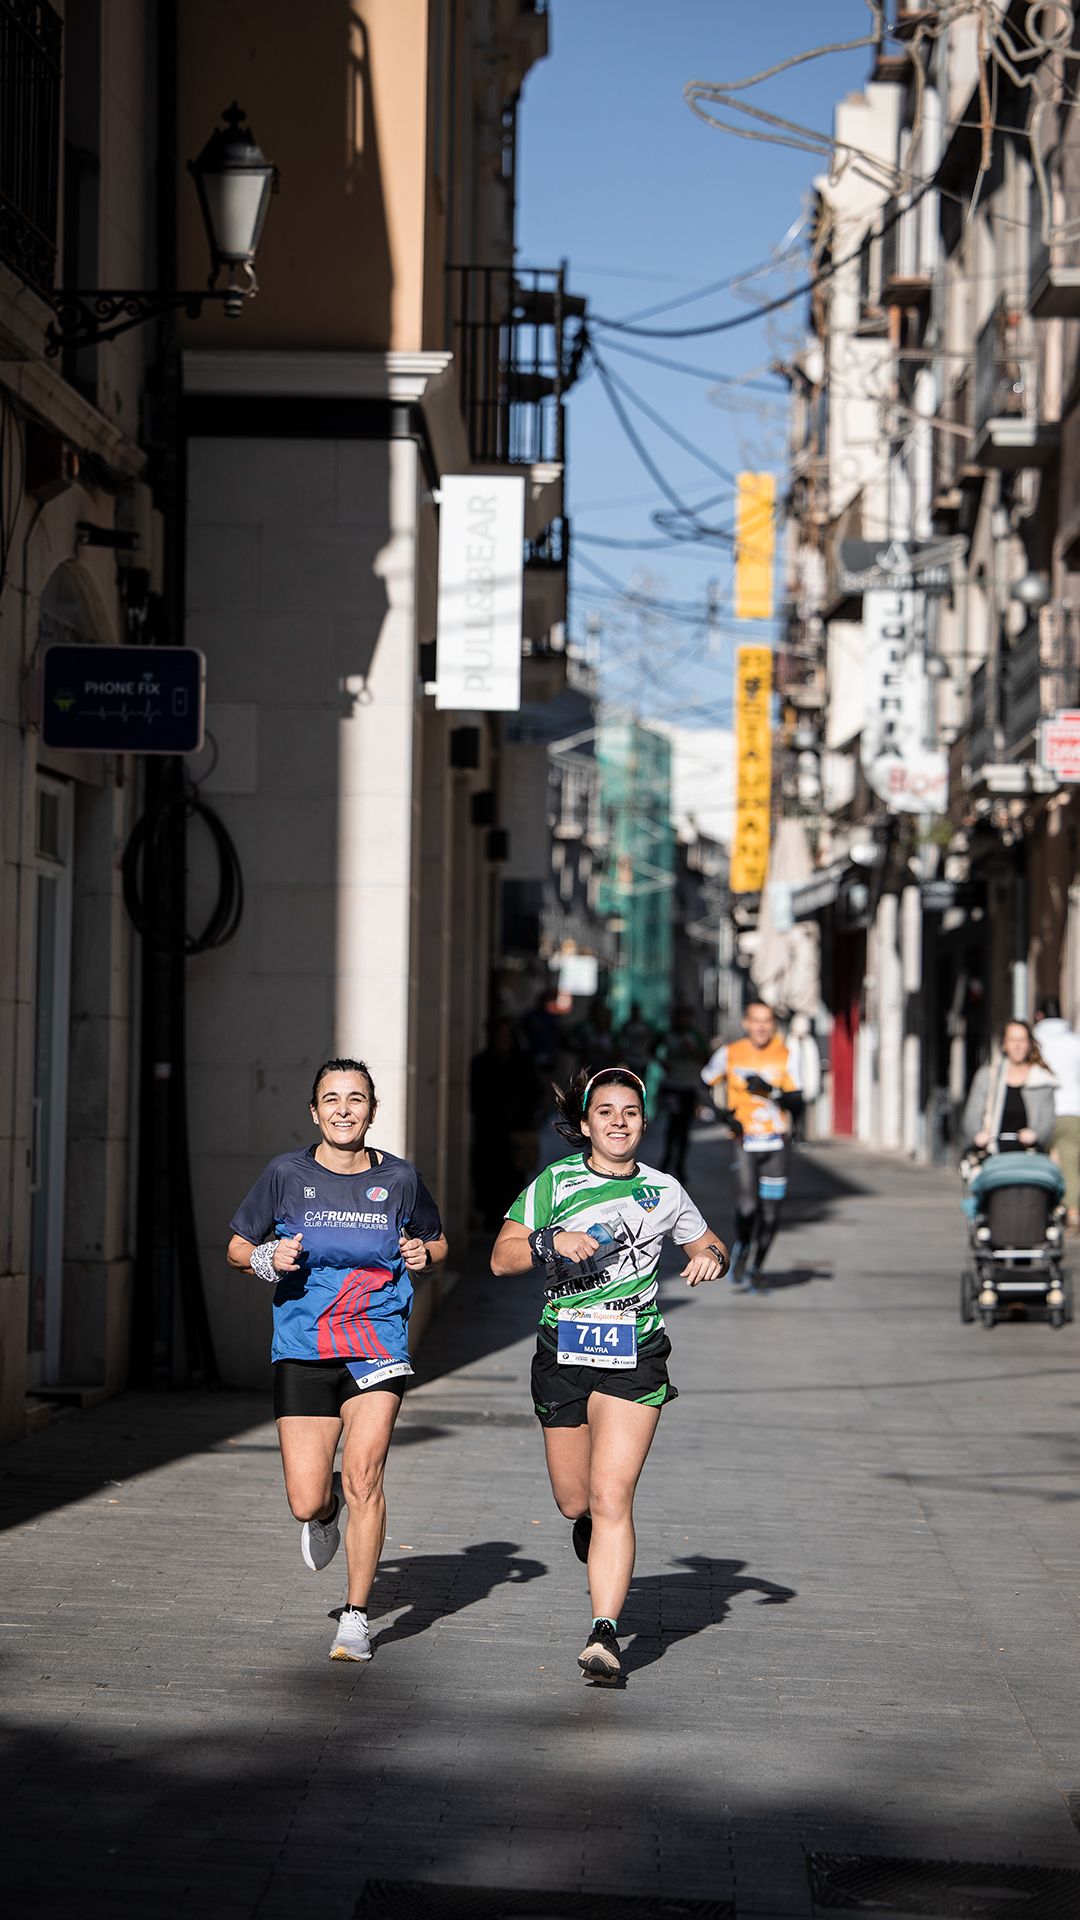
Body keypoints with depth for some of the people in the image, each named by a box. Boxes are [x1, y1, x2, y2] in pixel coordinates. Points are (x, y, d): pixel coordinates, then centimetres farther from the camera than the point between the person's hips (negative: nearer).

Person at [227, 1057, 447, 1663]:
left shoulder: (399, 1178, 2)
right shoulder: (288, 1174, -1)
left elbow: (437, 1241, 18)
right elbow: (238, 1247, 9)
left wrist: (423, 1254, -4)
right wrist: (269, 1260, -12)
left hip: (378, 1346, 0)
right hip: (303, 1350, 1)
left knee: (364, 1476, -17)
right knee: (307, 1503, -3)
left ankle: (357, 1617, -3)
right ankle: (328, 1509, 37)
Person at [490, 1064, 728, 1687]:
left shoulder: (664, 1192, 6)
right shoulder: (555, 1183, 3)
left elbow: (710, 1245, 22)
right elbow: (502, 1257, -1)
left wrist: (712, 1257, -2)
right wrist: (552, 1243, -19)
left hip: (634, 1356, -1)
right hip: (563, 1351, 1)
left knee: (611, 1499, -15)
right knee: (575, 1503, 11)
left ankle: (605, 1636, -18)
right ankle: (594, 1525, 48)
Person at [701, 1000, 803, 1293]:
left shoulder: (784, 1057, 1)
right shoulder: (729, 1054, -1)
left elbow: (797, 1101, -4)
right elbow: (706, 1081, 15)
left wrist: (770, 1091, -20)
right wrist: (723, 1112, 1)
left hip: (775, 1143, 2)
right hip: (744, 1139, -2)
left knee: (770, 1214, 3)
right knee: (747, 1206, -20)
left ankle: (755, 1267, 23)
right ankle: (741, 1250, 7)